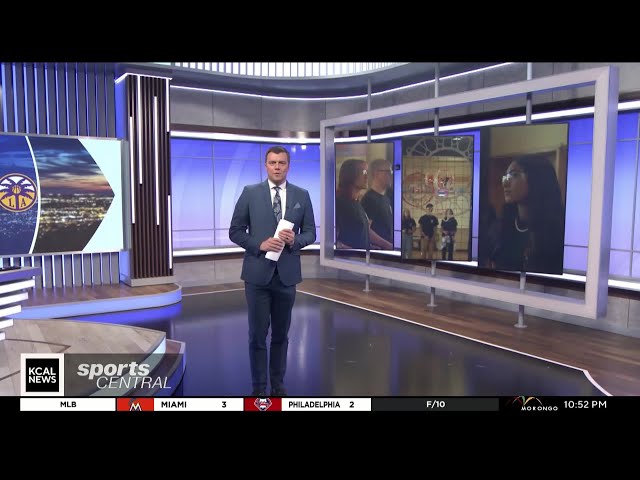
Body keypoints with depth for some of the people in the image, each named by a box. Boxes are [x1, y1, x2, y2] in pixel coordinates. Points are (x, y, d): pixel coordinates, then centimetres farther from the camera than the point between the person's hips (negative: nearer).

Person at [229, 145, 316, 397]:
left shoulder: (302, 195, 4)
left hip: (287, 274, 2)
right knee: (258, 334, 4)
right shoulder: (250, 193, -2)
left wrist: (295, 240, -15)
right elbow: (235, 231, -1)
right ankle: (259, 387, 18)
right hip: (257, 273, -2)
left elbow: (310, 233, 7)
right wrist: (260, 244, -16)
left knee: (281, 333, 13)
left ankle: (278, 383, 27)